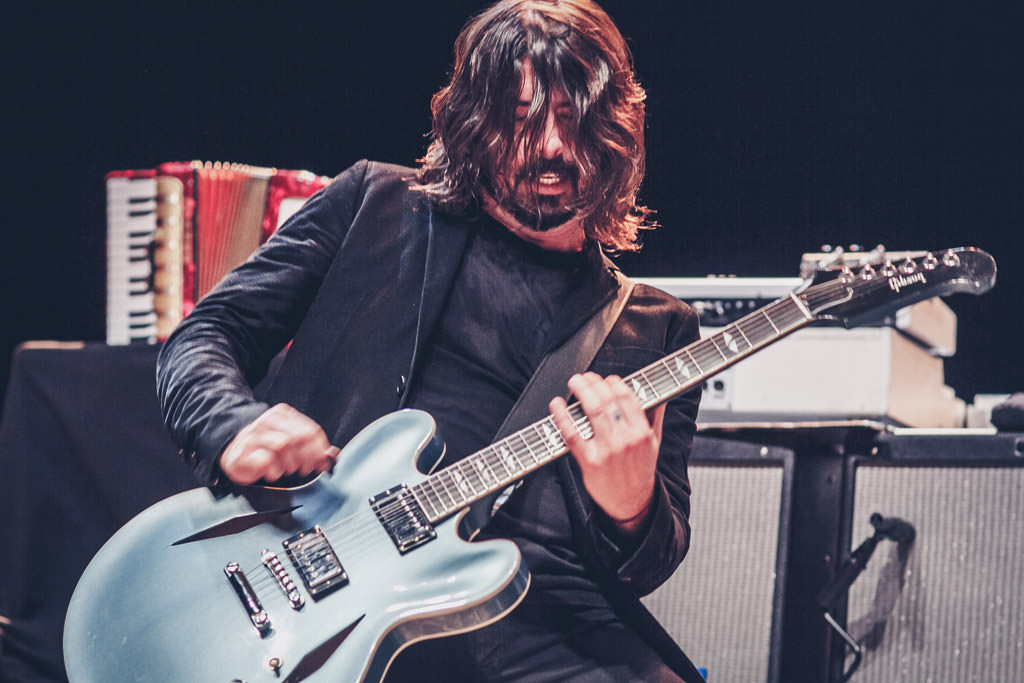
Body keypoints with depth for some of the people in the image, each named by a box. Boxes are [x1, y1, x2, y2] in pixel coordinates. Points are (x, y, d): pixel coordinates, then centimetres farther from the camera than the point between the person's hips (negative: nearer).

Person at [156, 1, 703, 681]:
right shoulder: (376, 204, 17)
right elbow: (205, 336, 15)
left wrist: (632, 512, -11)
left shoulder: (657, 327, 19)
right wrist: (236, 424, -8)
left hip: (540, 616, 0)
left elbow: (656, 562, 15)